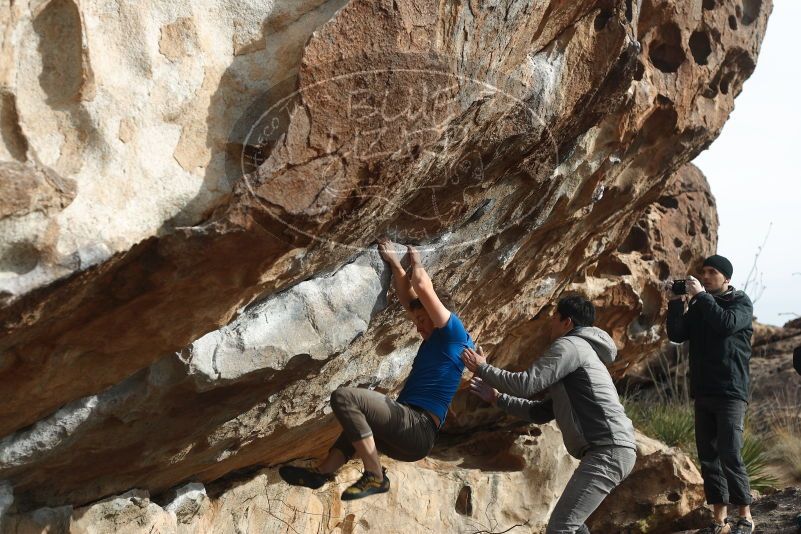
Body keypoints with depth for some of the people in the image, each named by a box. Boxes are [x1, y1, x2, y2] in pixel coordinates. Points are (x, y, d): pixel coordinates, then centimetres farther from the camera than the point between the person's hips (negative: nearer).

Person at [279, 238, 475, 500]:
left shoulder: (454, 334, -1)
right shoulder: (435, 340, 24)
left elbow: (422, 286, -5)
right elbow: (408, 298, 30)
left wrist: (416, 262, 14)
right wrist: (394, 262, 33)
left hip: (417, 429, -11)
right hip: (410, 433, 11)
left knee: (343, 397, -22)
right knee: (359, 416, 37)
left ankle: (375, 477, -19)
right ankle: (324, 471, 18)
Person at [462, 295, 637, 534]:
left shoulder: (570, 345, -3)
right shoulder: (580, 353, 29)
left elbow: (526, 384, -12)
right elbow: (541, 413, 29)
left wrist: (482, 368, 2)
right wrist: (498, 398, 27)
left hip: (609, 450, -11)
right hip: (610, 451, 11)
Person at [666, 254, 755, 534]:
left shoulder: (741, 302, 0)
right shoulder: (698, 306, 14)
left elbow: (727, 324, -21)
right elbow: (676, 335, 4)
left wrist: (701, 295, -18)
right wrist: (676, 303, -7)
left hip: (730, 392, -6)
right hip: (703, 392, 6)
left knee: (730, 456, -11)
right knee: (708, 456, 5)